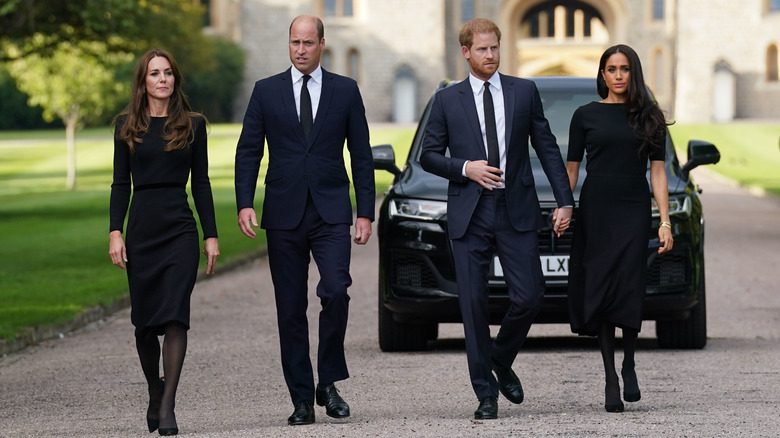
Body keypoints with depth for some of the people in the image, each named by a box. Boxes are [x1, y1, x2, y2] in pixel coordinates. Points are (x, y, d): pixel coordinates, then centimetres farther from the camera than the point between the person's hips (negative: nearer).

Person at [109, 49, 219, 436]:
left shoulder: (192, 124, 6)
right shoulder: (127, 125, 7)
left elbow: (201, 183, 7)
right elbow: (120, 183, 7)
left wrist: (211, 236, 3)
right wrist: (115, 233, -3)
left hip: (180, 229, -1)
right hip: (141, 229, 1)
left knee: (174, 316, -13)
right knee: (145, 322, 6)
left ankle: (167, 407, -15)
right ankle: (155, 393, 28)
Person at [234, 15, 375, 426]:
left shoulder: (345, 91, 6)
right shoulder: (266, 91, 7)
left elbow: (361, 156, 7)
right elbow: (248, 152, 5)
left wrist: (366, 212, 1)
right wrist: (245, 204, -8)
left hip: (331, 214, -1)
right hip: (284, 215, 1)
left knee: (335, 292, -19)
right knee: (290, 310, 2)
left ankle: (328, 383, -2)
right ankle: (302, 399, 9)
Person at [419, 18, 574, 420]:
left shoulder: (524, 92, 8)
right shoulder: (447, 101, 6)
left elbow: (547, 148, 9)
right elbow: (428, 155, 8)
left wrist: (565, 201, 3)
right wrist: (465, 168, -10)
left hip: (516, 212, 1)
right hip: (469, 216, 0)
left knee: (528, 296, -6)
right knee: (473, 305, -1)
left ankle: (501, 361, 22)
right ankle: (486, 393, 7)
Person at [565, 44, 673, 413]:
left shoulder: (649, 117, 9)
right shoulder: (586, 115, 7)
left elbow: (657, 171, 7)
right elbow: (571, 168, 8)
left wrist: (665, 222, 1)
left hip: (634, 210, 0)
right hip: (595, 211, 0)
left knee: (629, 289, -12)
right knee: (600, 292, -3)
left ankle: (629, 365, 10)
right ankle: (611, 379, 2)